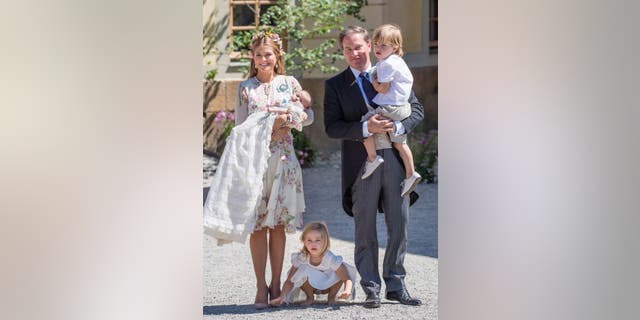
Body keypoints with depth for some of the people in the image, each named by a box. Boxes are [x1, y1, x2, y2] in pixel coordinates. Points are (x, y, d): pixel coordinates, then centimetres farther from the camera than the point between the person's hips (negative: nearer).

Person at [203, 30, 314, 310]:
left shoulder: (290, 83, 9)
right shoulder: (245, 88, 6)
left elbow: (308, 118, 10)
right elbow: (239, 127, 3)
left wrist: (305, 106, -11)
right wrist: (270, 124, -9)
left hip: (282, 159, 1)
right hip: (253, 160, -1)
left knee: (278, 224, 2)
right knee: (257, 226, -3)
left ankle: (276, 284, 10)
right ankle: (261, 286, 2)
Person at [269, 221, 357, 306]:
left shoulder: (330, 259, -31)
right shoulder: (301, 258, -26)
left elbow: (347, 278, -32)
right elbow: (290, 281, -21)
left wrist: (347, 291, -53)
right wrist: (281, 297, -36)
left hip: (328, 285, 0)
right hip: (311, 286, 0)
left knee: (341, 274, -29)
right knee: (302, 271, -31)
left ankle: (331, 296, 0)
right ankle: (309, 297, -4)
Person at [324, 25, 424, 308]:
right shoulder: (335, 85, 5)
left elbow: (416, 109, 8)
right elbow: (332, 127, -4)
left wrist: (398, 126, -12)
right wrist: (366, 128, -18)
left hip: (395, 158, 2)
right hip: (362, 163, -2)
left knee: (399, 227, 6)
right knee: (365, 231, 3)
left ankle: (395, 285, 17)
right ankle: (371, 289, 10)